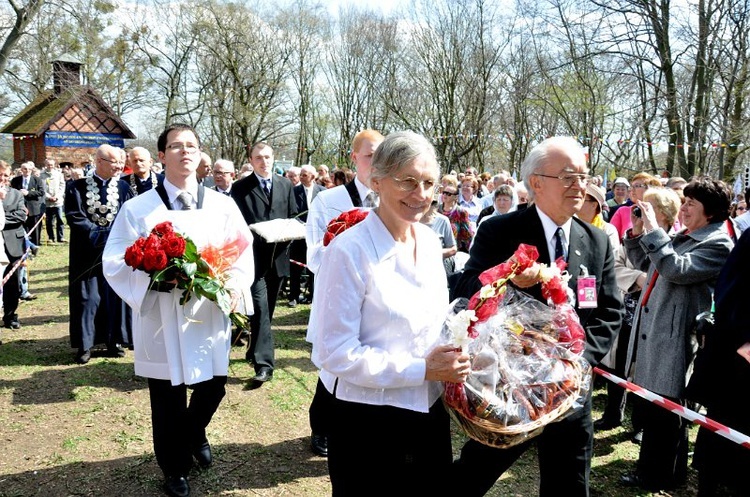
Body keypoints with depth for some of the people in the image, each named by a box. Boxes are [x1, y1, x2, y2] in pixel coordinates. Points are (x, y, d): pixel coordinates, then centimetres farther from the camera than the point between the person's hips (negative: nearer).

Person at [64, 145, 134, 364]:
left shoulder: (124, 188, 3)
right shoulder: (77, 187, -2)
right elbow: (75, 217, -10)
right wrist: (101, 234, -16)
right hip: (87, 252, -2)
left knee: (115, 295, 7)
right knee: (87, 298, 2)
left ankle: (114, 341, 18)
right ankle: (84, 345, 13)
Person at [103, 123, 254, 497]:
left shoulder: (222, 205, 3)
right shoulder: (138, 208, -4)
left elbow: (244, 250, 1)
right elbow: (115, 262, -6)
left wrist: (237, 281, -19)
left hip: (210, 315, 3)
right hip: (163, 319, -2)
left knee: (213, 387, 14)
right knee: (168, 401, 10)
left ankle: (195, 434, 50)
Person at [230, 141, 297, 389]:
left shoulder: (285, 184, 11)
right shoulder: (240, 187, 0)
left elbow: (293, 217, 13)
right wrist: (258, 234, -18)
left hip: (278, 255, 5)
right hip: (254, 255, -4)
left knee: (267, 308, 15)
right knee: (260, 308, -11)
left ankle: (255, 351, 33)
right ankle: (263, 363, -12)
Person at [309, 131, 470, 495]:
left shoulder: (430, 242, 2)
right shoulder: (349, 250, -19)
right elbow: (334, 352, -19)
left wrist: (452, 357, -4)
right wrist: (420, 369, -21)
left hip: (429, 412, 7)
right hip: (368, 422, -6)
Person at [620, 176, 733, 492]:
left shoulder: (718, 244, -12)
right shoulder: (681, 238, 14)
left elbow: (677, 269, -26)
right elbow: (644, 263, 23)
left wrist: (653, 230, -21)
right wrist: (637, 232, 8)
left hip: (674, 338, -9)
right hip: (652, 333, 9)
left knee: (667, 410, 5)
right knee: (649, 407, 18)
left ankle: (666, 476, 22)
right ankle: (649, 469, 34)